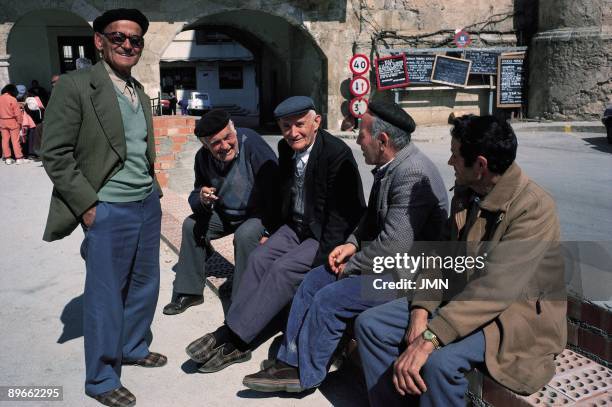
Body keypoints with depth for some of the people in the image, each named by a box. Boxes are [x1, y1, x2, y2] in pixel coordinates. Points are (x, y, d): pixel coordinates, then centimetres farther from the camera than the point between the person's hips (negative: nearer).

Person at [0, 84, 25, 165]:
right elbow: (17, 113, -13)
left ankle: (7, 158, 11)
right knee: (15, 140, 0)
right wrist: (20, 122, -2)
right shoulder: (13, 99, -15)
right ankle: (19, 158, 2)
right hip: (12, 121, -5)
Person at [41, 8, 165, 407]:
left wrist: (153, 190, 12)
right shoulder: (75, 85, -10)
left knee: (145, 285, 18)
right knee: (106, 296, 4)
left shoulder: (140, 91, 12)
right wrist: (88, 205, -15)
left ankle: (132, 348, 40)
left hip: (148, 205, 7)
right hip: (109, 211, -7)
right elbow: (56, 154, -13)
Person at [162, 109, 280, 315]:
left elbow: (276, 190, -27)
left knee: (245, 235, -33)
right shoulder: (203, 157, -9)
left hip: (258, 212, -6)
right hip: (225, 212, 6)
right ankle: (189, 292, 11)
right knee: (191, 225, -3)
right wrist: (201, 199, -25)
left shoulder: (253, 145, -28)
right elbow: (196, 195, 2)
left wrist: (270, 232, -28)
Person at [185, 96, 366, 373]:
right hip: (296, 226, 7)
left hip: (327, 235, -7)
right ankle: (233, 338, -12)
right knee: (259, 258, -13)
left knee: (284, 268, -24)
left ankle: (233, 338, -18)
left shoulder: (337, 154, -20)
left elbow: (340, 216, -20)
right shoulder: (285, 147, 2)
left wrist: (321, 262, -24)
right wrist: (274, 232, 9)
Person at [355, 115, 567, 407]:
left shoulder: (534, 208, -22)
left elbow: (495, 289, -32)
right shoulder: (465, 192, 2)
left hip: (517, 313, -7)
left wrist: (428, 339, -37)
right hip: (459, 297, 7)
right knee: (370, 324, -5)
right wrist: (421, 309, -12)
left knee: (440, 361, -34)